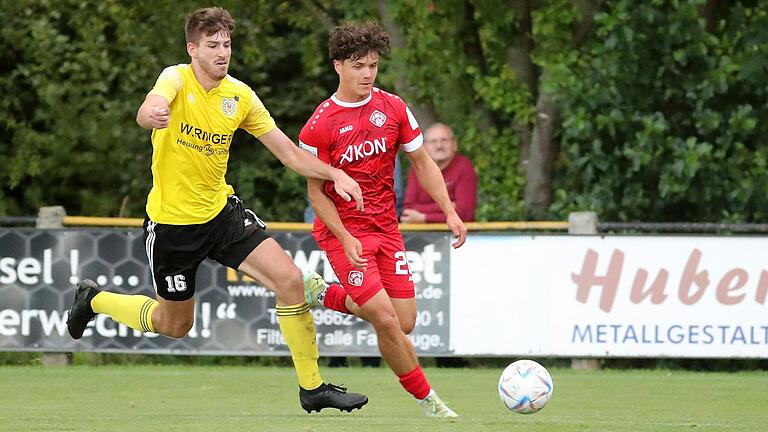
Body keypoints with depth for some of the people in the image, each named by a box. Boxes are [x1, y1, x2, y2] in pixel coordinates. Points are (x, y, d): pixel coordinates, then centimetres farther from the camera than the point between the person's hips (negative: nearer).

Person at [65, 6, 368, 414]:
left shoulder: (240, 95, -2)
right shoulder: (176, 79, -17)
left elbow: (288, 151, 2)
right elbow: (150, 109, -41)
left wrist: (335, 175, -14)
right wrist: (151, 114, -67)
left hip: (222, 212, 4)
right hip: (172, 220, -4)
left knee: (290, 280, -13)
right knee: (174, 325, 11)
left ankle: (311, 387, 0)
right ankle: (93, 299, 39)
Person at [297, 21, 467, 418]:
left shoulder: (393, 109, 0)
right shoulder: (319, 126, -12)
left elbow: (422, 162, 8)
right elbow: (316, 192, -8)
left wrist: (450, 212, -3)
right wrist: (346, 240, -18)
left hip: (385, 226, 5)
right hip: (342, 229, -5)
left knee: (404, 322, 0)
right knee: (387, 321, -16)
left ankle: (324, 296, 23)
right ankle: (426, 399, 2)